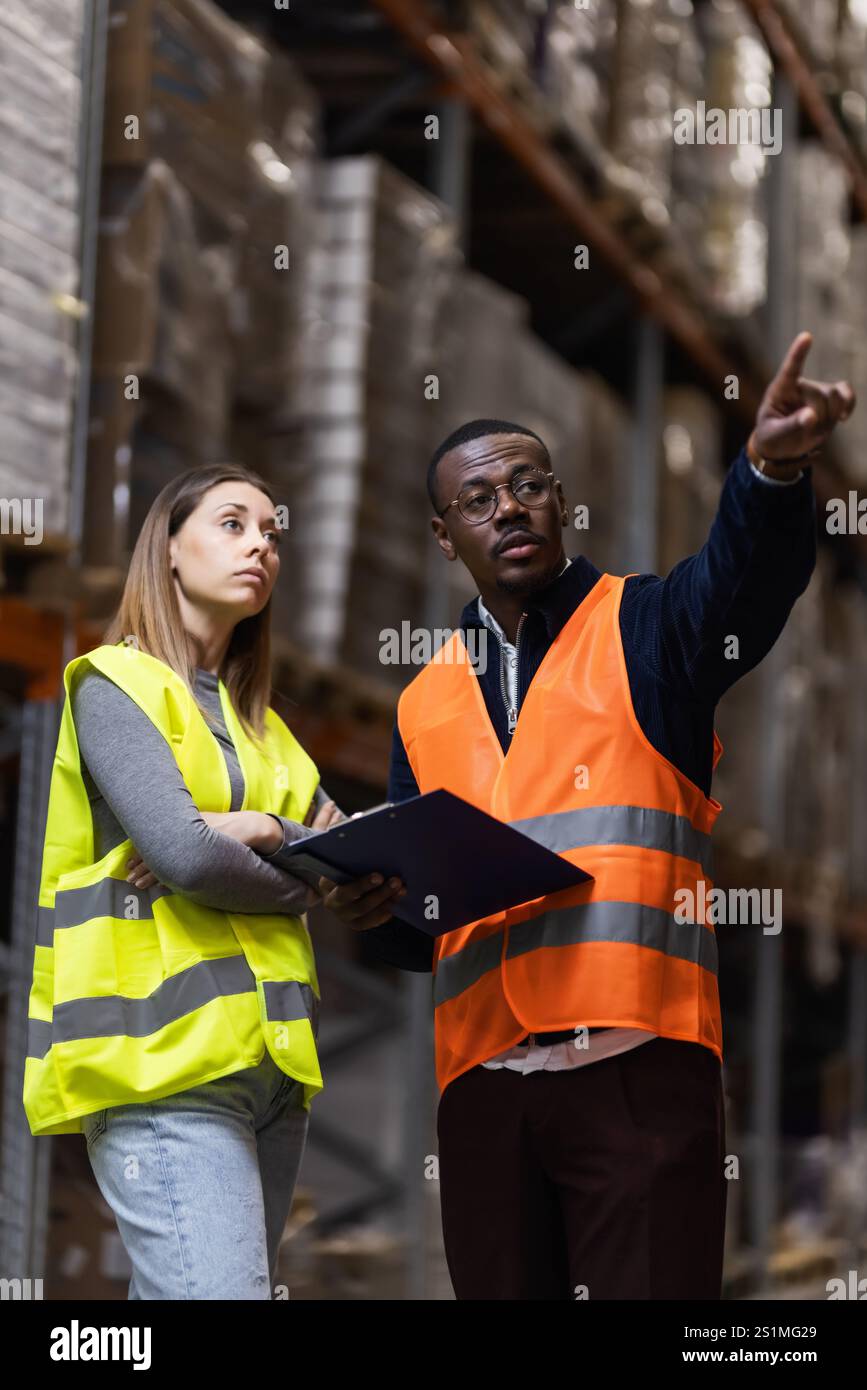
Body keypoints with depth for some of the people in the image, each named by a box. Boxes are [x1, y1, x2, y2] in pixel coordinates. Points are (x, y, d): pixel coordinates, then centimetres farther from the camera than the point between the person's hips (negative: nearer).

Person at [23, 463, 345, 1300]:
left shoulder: (256, 722, 23)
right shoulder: (116, 685, 0)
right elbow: (185, 853, -14)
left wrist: (264, 831, -8)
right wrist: (298, 874, 3)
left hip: (266, 1062, 7)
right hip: (167, 1059, -7)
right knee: (222, 1288, -19)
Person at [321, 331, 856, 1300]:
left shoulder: (643, 629, 8)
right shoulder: (425, 705, 20)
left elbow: (749, 573, -16)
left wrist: (772, 469, -37)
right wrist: (374, 905, 0)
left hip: (638, 1062, -4)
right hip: (481, 1073, 4)